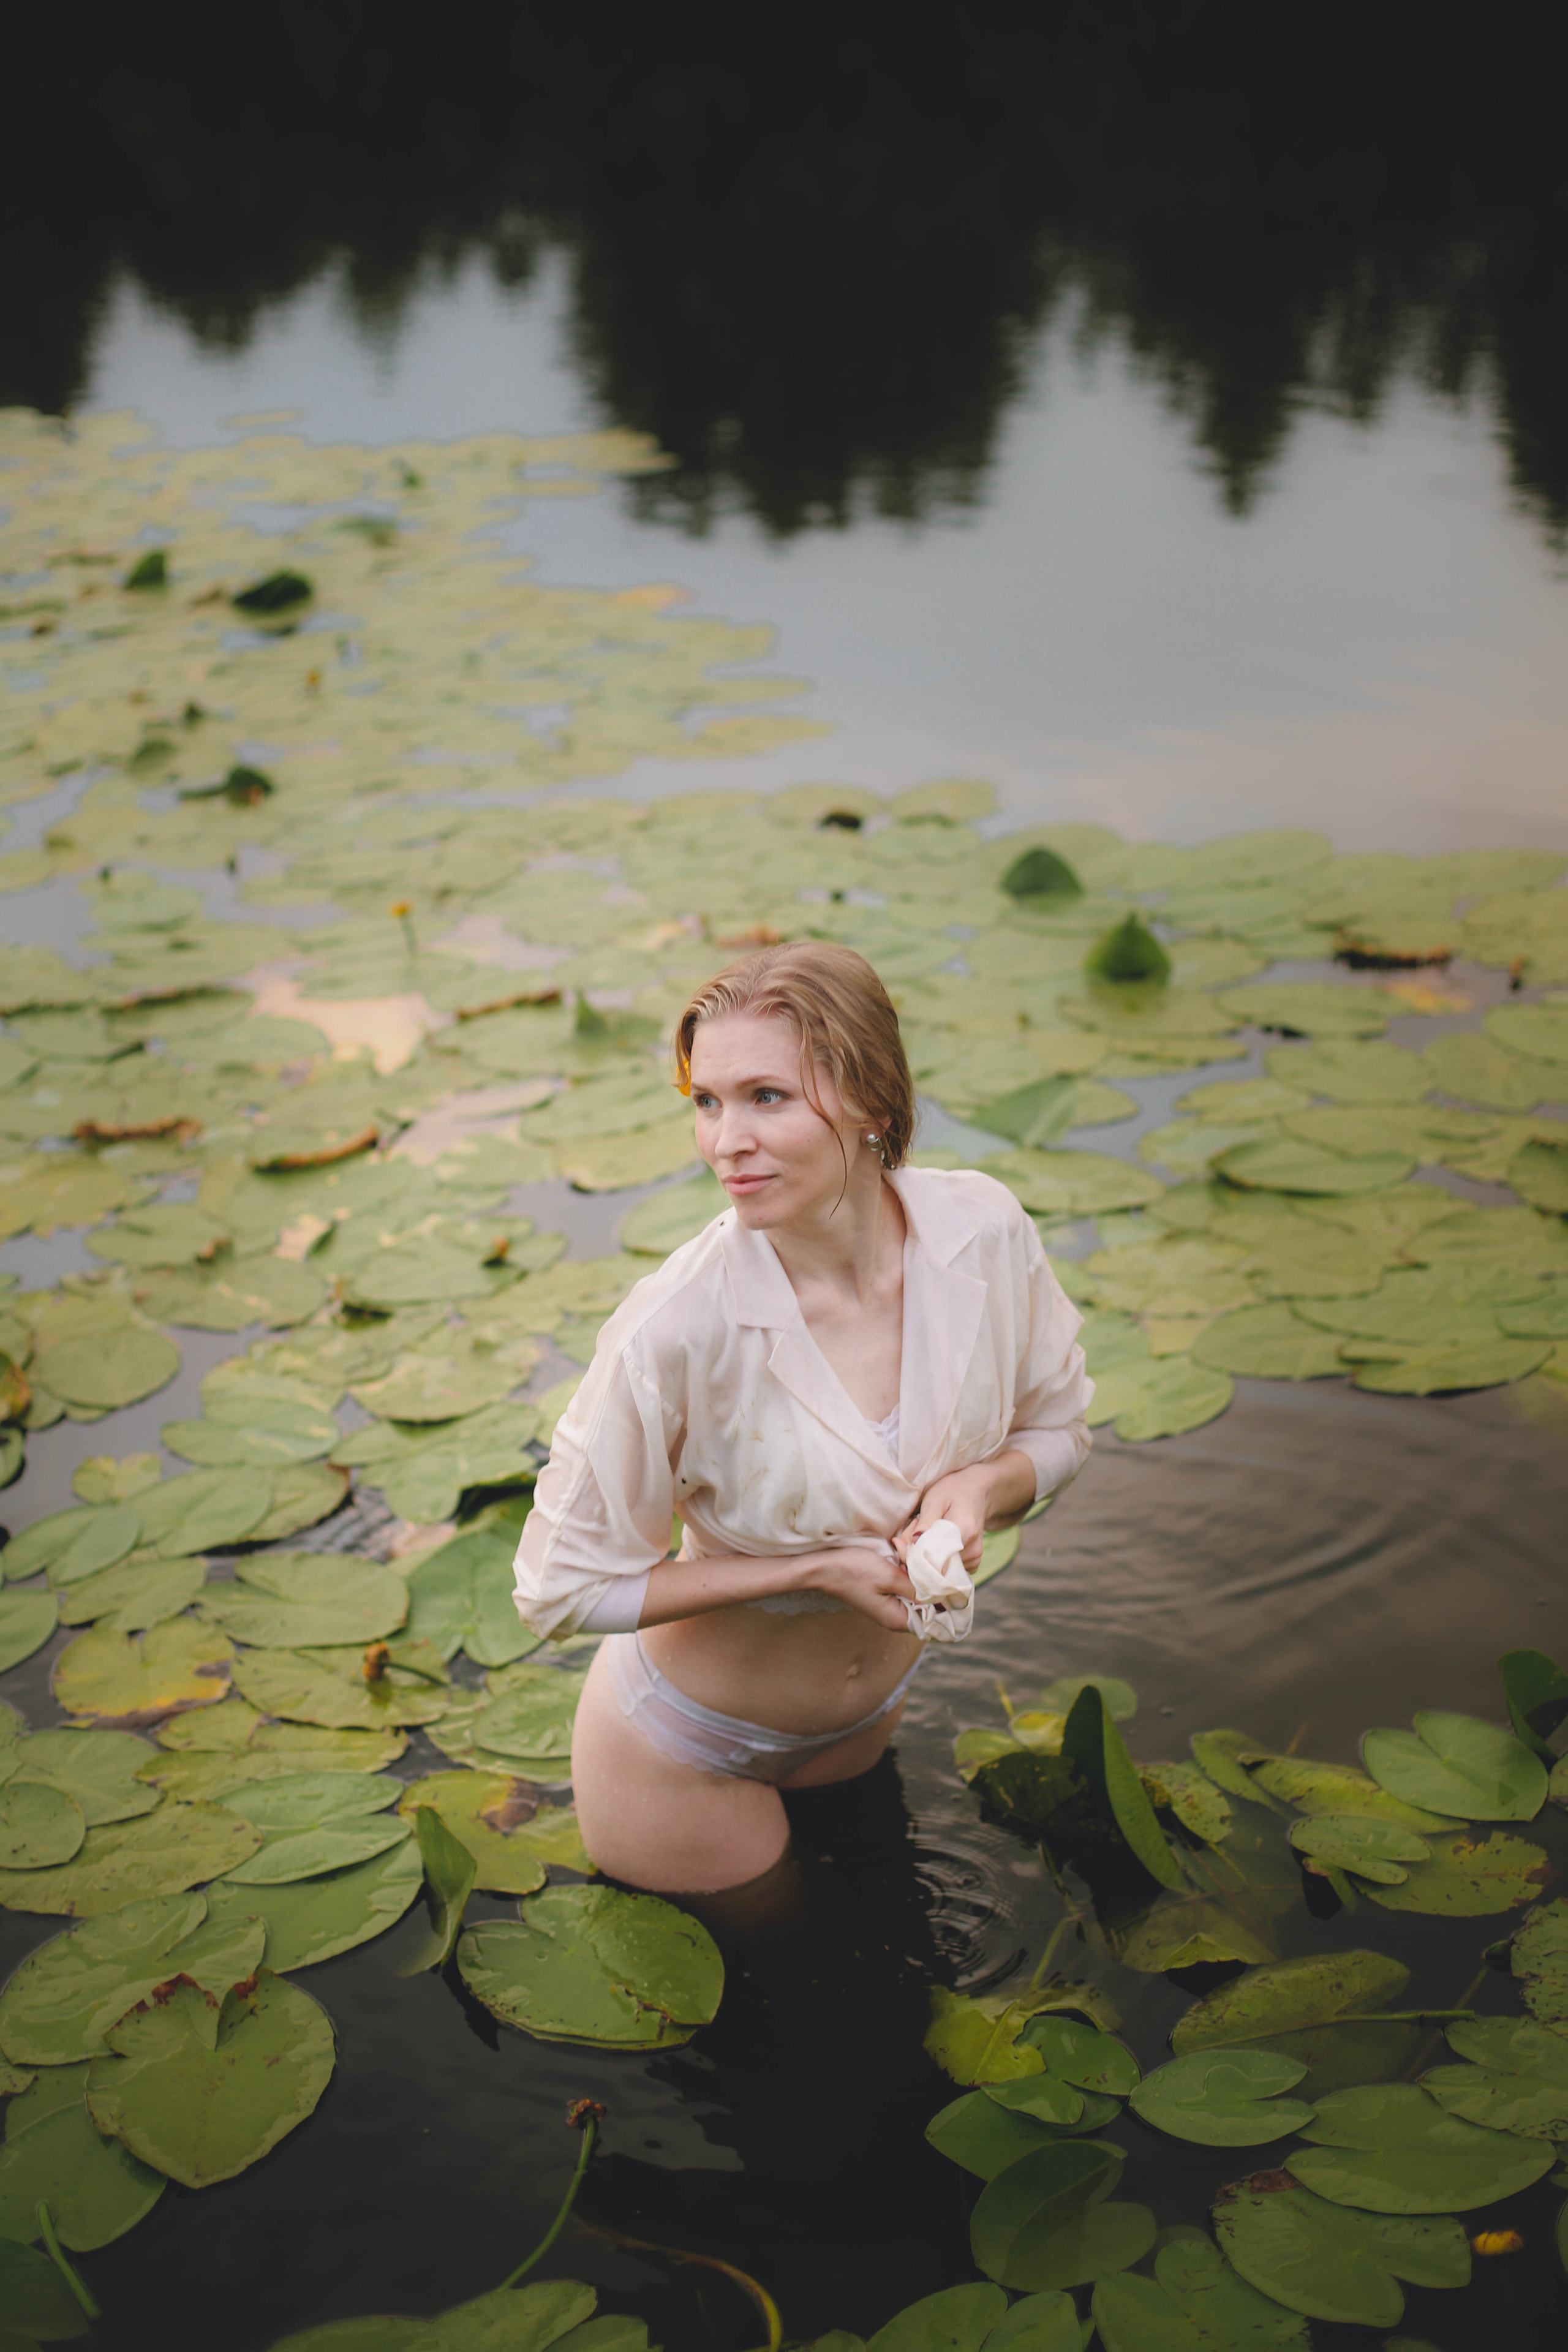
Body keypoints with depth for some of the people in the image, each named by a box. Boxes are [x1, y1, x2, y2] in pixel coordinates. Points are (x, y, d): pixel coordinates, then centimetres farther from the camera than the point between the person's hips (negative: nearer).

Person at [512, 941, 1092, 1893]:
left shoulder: (983, 1228, -22)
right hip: (684, 1755, -5)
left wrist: (981, 1484, -25)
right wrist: (819, 1568, -28)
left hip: (870, 1717, 5)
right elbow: (561, 1590, -24)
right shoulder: (679, 1328, -35)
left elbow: (1058, 1429, -3)